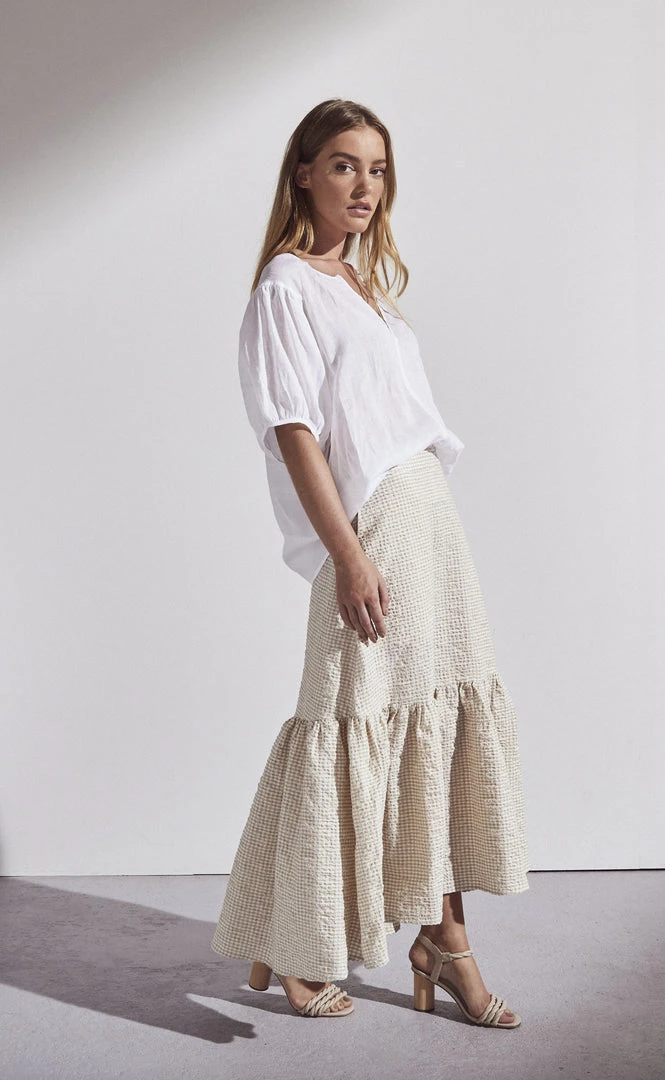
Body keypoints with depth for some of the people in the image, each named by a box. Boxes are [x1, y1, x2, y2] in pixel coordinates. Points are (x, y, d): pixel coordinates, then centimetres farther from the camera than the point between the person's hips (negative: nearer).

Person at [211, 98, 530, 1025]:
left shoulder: (368, 280, 19)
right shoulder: (287, 286, -7)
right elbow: (294, 430, -14)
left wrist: (423, 534, 16)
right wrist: (349, 554, -20)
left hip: (432, 518, 9)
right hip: (369, 530, -9)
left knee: (445, 716, 8)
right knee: (354, 724, -4)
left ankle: (445, 940, 18)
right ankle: (288, 948, 14)